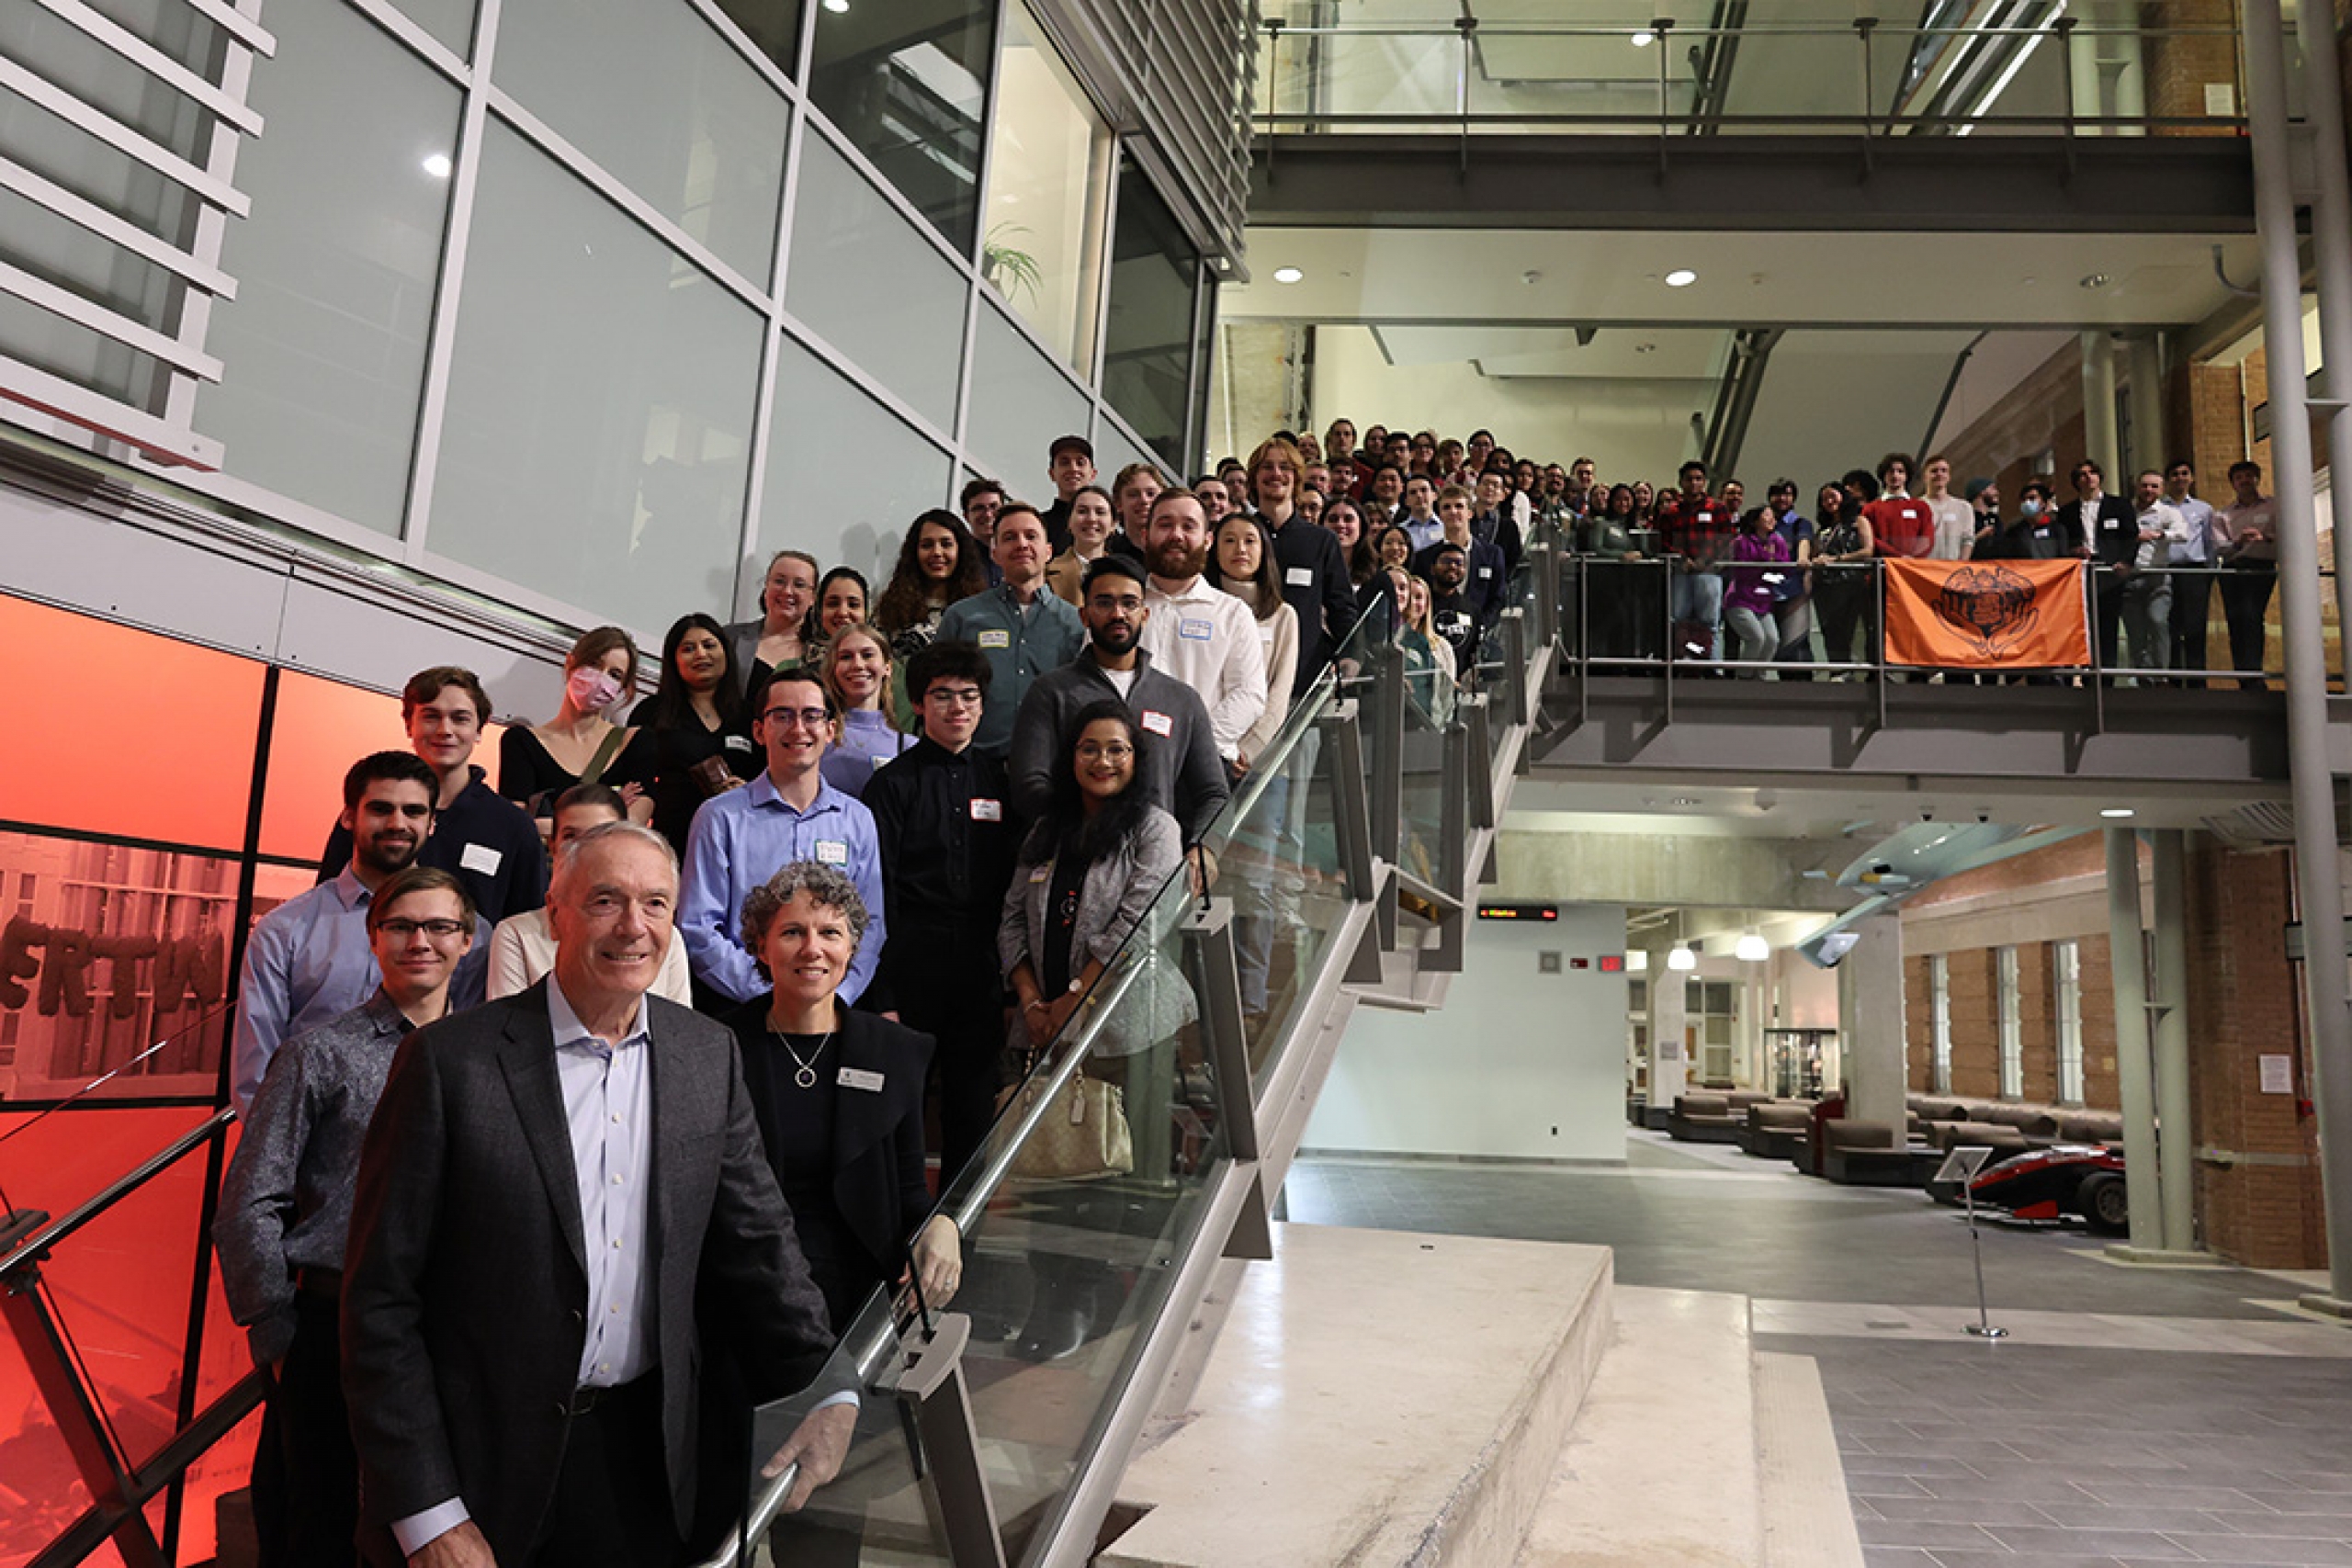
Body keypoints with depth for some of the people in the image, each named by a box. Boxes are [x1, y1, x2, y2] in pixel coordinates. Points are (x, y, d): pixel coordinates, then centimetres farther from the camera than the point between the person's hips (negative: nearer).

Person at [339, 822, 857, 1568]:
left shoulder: (709, 1053, -1)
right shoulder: (451, 1060, -13)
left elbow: (755, 1239, 4)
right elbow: (380, 1298, -11)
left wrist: (827, 1395, -6)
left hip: (650, 1458, 4)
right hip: (487, 1470, -3)